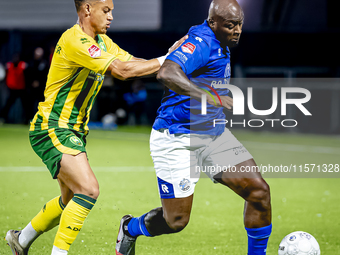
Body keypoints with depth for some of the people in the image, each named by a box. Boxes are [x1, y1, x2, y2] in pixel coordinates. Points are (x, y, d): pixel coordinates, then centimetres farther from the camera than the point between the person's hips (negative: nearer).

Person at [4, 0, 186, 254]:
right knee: (89, 190, -22)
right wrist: (163, 61, -21)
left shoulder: (102, 41, 10)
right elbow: (121, 70, -27)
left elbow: (133, 63, 4)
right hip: (52, 129, -10)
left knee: (72, 200, 18)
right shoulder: (74, 40, -21)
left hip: (74, 130, 10)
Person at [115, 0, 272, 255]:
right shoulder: (202, 42, -22)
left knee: (259, 190, -5)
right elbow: (167, 74, -40)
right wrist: (211, 97, -49)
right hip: (176, 140, -9)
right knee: (176, 221, -2)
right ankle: (131, 229, 29)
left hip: (214, 135, 9)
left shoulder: (219, 43, 8)